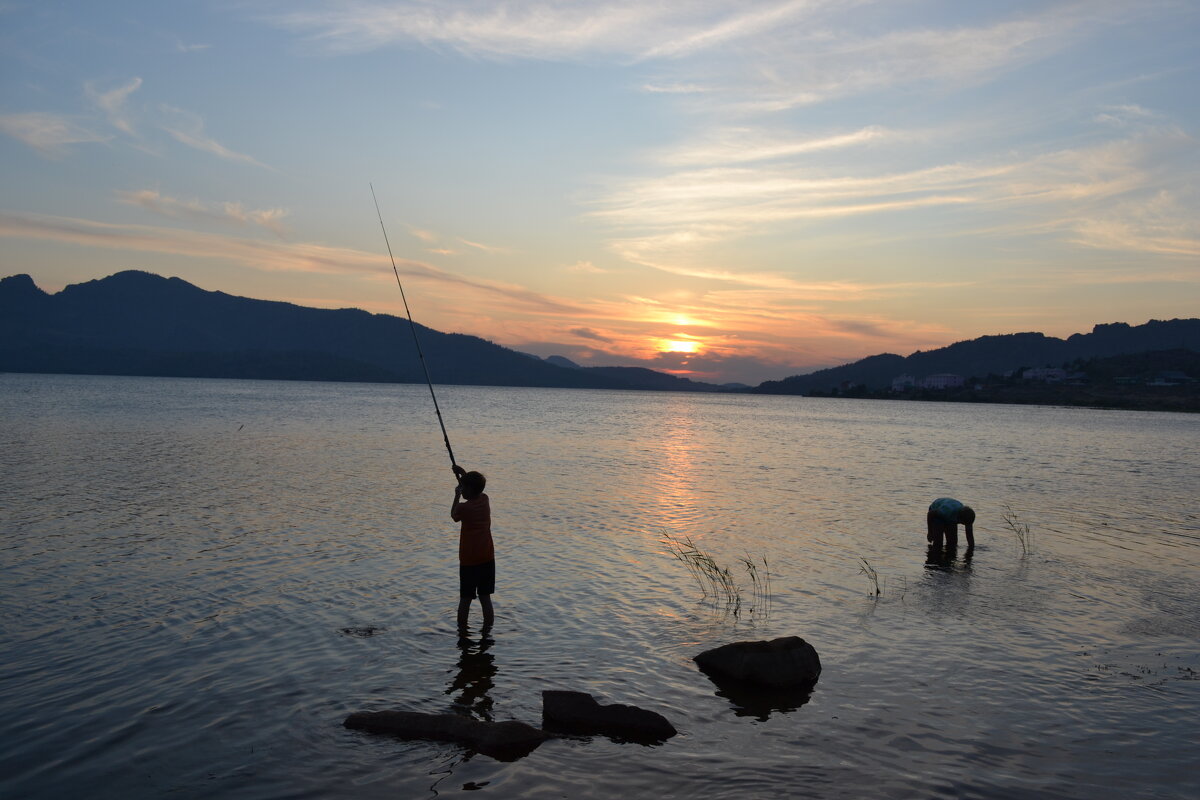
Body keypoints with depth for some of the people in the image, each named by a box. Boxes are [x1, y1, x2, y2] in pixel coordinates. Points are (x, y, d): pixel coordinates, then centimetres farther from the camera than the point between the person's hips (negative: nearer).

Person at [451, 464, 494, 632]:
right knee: (485, 598, 10)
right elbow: (476, 486, 26)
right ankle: (487, 631, 12)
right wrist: (464, 473, 29)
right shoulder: (485, 500, 3)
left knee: (465, 599, 4)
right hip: (487, 558, 5)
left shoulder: (463, 507, -12)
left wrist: (457, 495, 17)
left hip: (468, 561, -5)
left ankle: (462, 631, 10)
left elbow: (454, 516, 11)